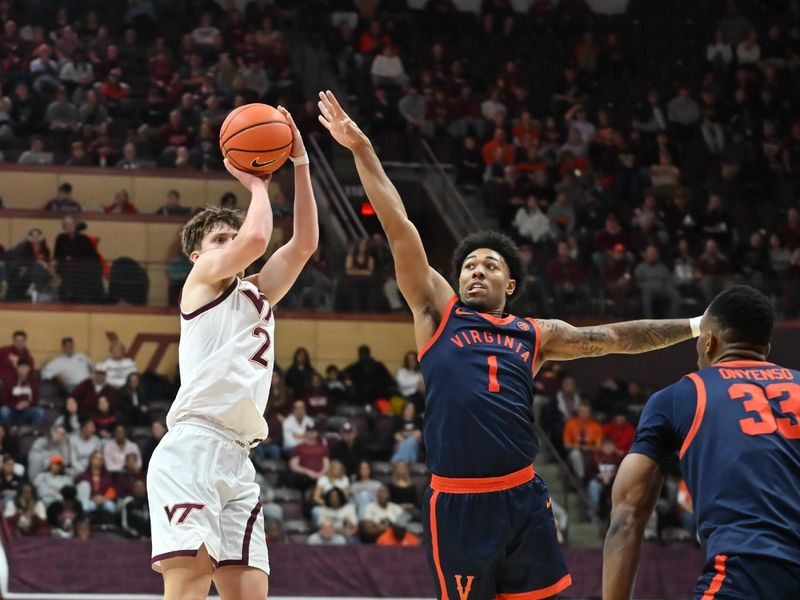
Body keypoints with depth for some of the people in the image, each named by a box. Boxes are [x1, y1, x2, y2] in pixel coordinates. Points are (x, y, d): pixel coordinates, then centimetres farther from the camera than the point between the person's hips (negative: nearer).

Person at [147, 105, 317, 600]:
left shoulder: (259, 294, 26)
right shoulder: (201, 279, 7)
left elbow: (305, 242, 17)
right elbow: (257, 237, -10)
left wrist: (300, 162, 13)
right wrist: (257, 184, 8)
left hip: (238, 460, 8)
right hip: (193, 445, -8)